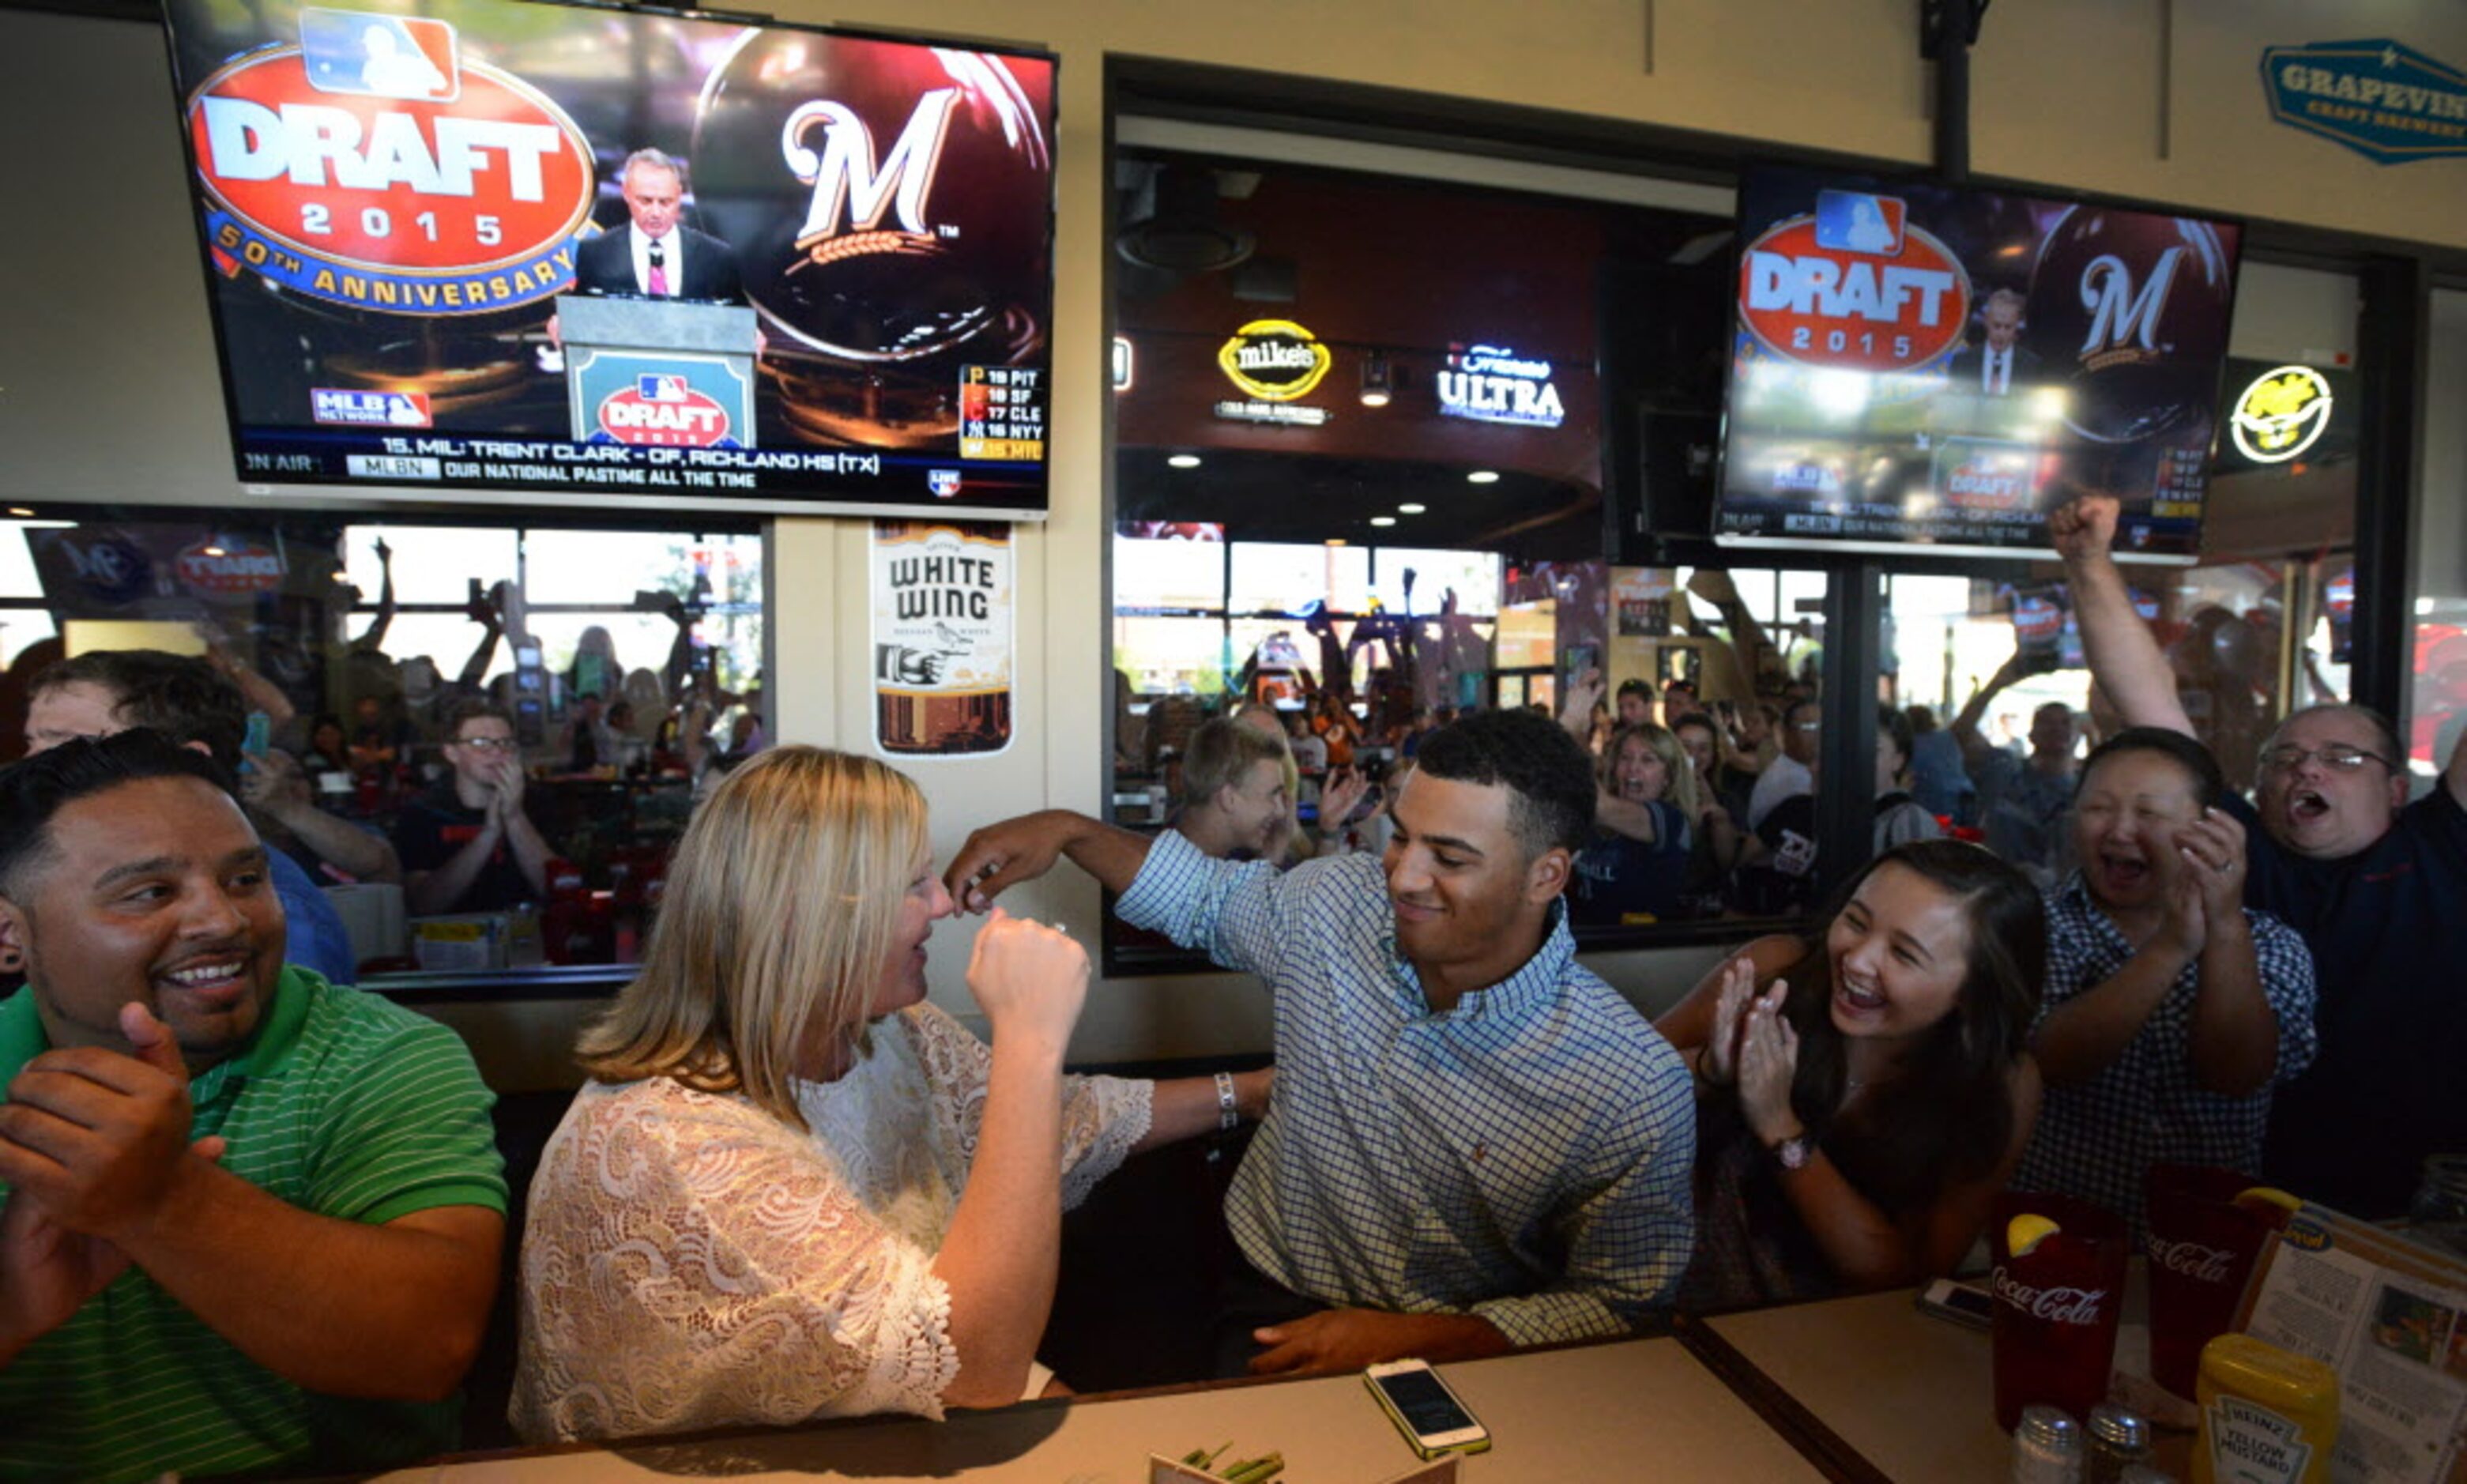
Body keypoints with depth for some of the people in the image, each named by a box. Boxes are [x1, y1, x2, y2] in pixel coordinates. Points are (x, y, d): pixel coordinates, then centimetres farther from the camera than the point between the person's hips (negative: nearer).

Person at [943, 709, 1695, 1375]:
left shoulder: (1636, 1091, -20)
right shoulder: (1336, 904, -8)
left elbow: (1619, 1307, -9)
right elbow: (1206, 897, 12)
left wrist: (1409, 1340, -20)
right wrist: (1067, 831, -1)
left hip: (1437, 1358, -1)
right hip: (1249, 1299, 2)